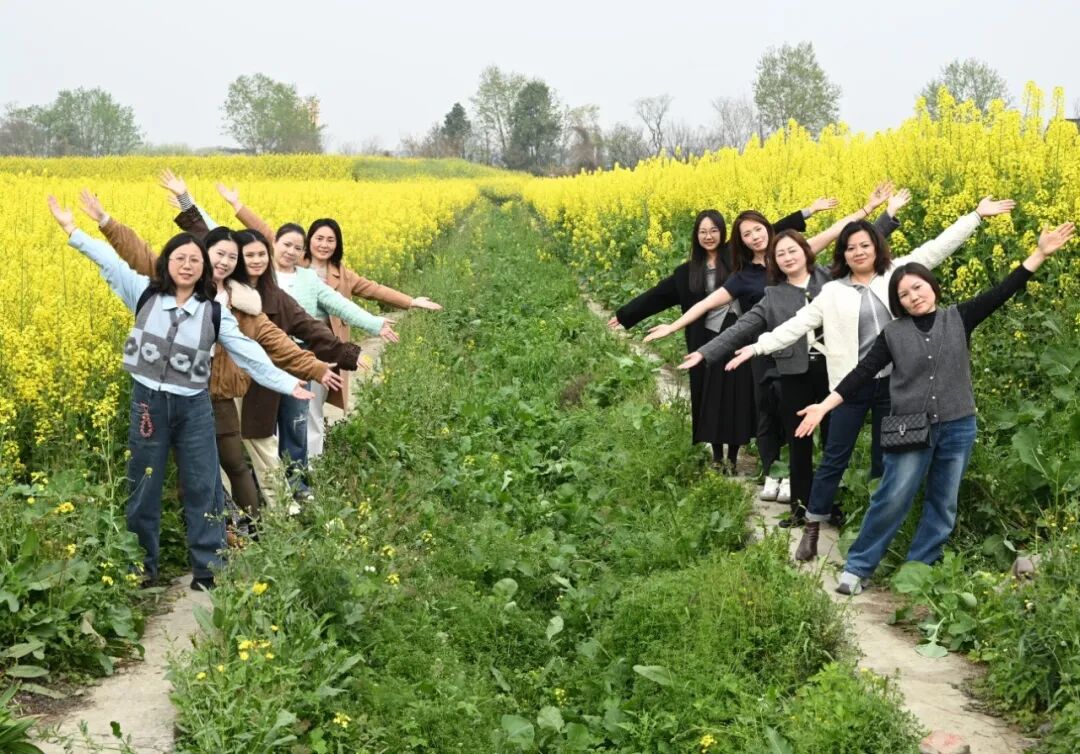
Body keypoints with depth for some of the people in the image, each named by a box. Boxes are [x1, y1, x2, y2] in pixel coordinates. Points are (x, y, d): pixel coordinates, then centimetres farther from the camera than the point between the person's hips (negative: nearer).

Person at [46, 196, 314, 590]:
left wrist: (286, 382, -9)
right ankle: (140, 567, 23)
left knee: (202, 488, 4)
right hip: (148, 401, 0)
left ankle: (208, 569, 13)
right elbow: (111, 262, 1)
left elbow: (248, 352, -2)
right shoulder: (145, 294, -1)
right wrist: (72, 229, -1)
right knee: (143, 488, 10)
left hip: (193, 407, 0)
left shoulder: (214, 313, -1)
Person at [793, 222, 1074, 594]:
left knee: (943, 505, 8)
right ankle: (857, 566, 7)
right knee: (891, 500, -5)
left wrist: (1041, 253, -10)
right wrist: (825, 405, -9)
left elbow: (1001, 292, -3)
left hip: (958, 428, 2)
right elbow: (864, 371, 0)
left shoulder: (959, 318, 2)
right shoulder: (894, 333, 1)